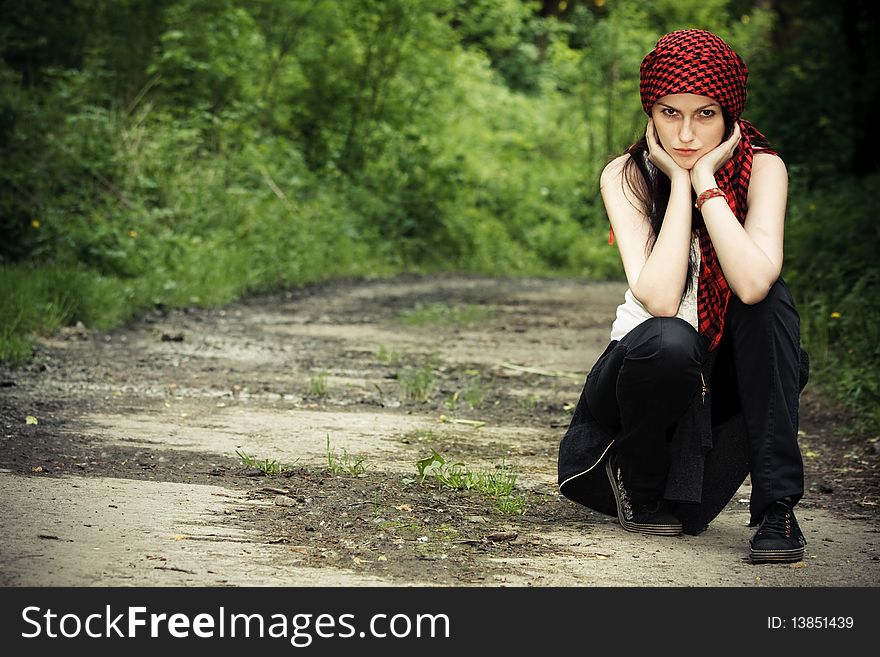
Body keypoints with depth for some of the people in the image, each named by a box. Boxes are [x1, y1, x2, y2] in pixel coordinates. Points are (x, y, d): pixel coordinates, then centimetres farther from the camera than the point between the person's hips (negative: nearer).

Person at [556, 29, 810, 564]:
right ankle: (639, 487, -5)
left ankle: (776, 505, -24)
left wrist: (705, 179, -28)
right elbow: (659, 299, -30)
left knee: (770, 299, -30)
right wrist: (679, 183, -26)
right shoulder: (627, 175, -13)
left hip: (736, 367, 1)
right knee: (667, 341, -36)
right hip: (650, 364, -1)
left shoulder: (761, 167, -14)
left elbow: (753, 284, -34)